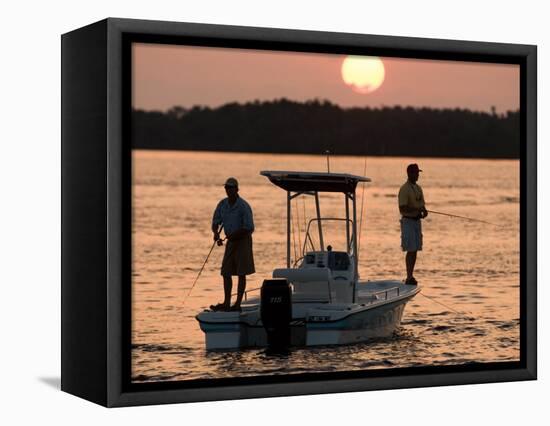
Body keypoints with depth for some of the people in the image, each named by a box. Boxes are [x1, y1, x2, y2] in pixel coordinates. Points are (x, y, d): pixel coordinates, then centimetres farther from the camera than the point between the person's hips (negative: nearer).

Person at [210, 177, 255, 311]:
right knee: (226, 273, 4)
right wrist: (216, 232, -13)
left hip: (243, 240, -7)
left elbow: (249, 228, -18)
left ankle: (238, 304, -1)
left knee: (241, 274, -4)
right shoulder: (222, 204, 1)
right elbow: (216, 222, 7)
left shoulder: (243, 206, -17)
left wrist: (234, 234, -26)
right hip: (231, 241, 7)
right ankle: (226, 303, 9)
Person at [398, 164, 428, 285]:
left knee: (415, 250, 8)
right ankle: (409, 278, -8)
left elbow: (422, 204, 19)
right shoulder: (404, 189, -12)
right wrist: (417, 209, -24)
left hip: (417, 221, 8)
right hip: (408, 221, -8)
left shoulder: (418, 188, 14)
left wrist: (424, 211, -2)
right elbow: (402, 208, -18)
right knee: (410, 250, -10)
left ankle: (411, 277, 13)